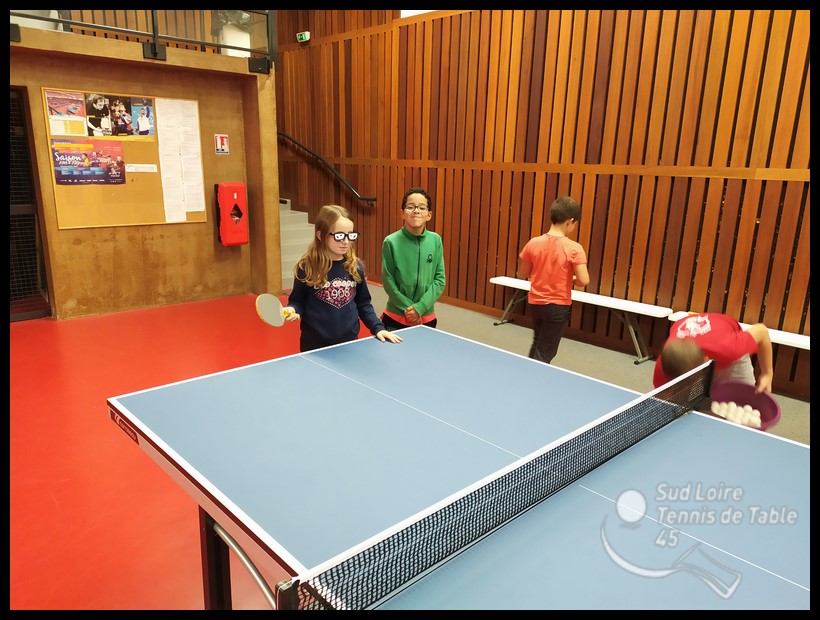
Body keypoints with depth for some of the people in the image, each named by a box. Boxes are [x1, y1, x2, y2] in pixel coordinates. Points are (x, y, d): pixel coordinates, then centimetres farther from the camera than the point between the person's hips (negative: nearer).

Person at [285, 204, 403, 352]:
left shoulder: (355, 266, 0)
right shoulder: (306, 267, -11)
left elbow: (363, 304, 8)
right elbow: (297, 301, -1)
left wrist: (378, 328, -2)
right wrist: (293, 310, -22)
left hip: (350, 343, 3)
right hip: (315, 346, -3)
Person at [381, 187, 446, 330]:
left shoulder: (435, 240, -3)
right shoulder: (391, 242, -10)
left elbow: (440, 280, -3)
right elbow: (388, 282, -7)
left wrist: (420, 307, -12)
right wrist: (408, 307, -12)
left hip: (426, 318, 2)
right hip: (396, 318, -2)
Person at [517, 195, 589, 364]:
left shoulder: (533, 243, -6)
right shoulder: (574, 248, -17)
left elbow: (522, 274, 3)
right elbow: (584, 281, -19)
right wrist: (570, 279, 1)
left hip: (535, 303, 4)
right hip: (558, 306, -4)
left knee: (537, 344, 27)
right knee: (544, 353, 8)